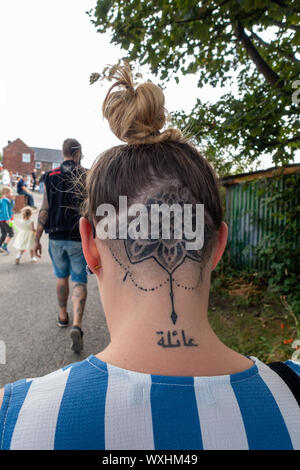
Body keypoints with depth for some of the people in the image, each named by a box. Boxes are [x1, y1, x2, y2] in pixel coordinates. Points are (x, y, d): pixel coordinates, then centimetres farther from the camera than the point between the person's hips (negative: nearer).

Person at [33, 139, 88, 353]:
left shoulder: (50, 177, 1)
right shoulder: (86, 176, -5)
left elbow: (44, 210, -2)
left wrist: (37, 239, 4)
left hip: (56, 237, 3)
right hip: (79, 238, -2)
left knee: (61, 277, 21)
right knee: (79, 281, 5)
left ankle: (63, 316, 36)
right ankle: (77, 325, -10)